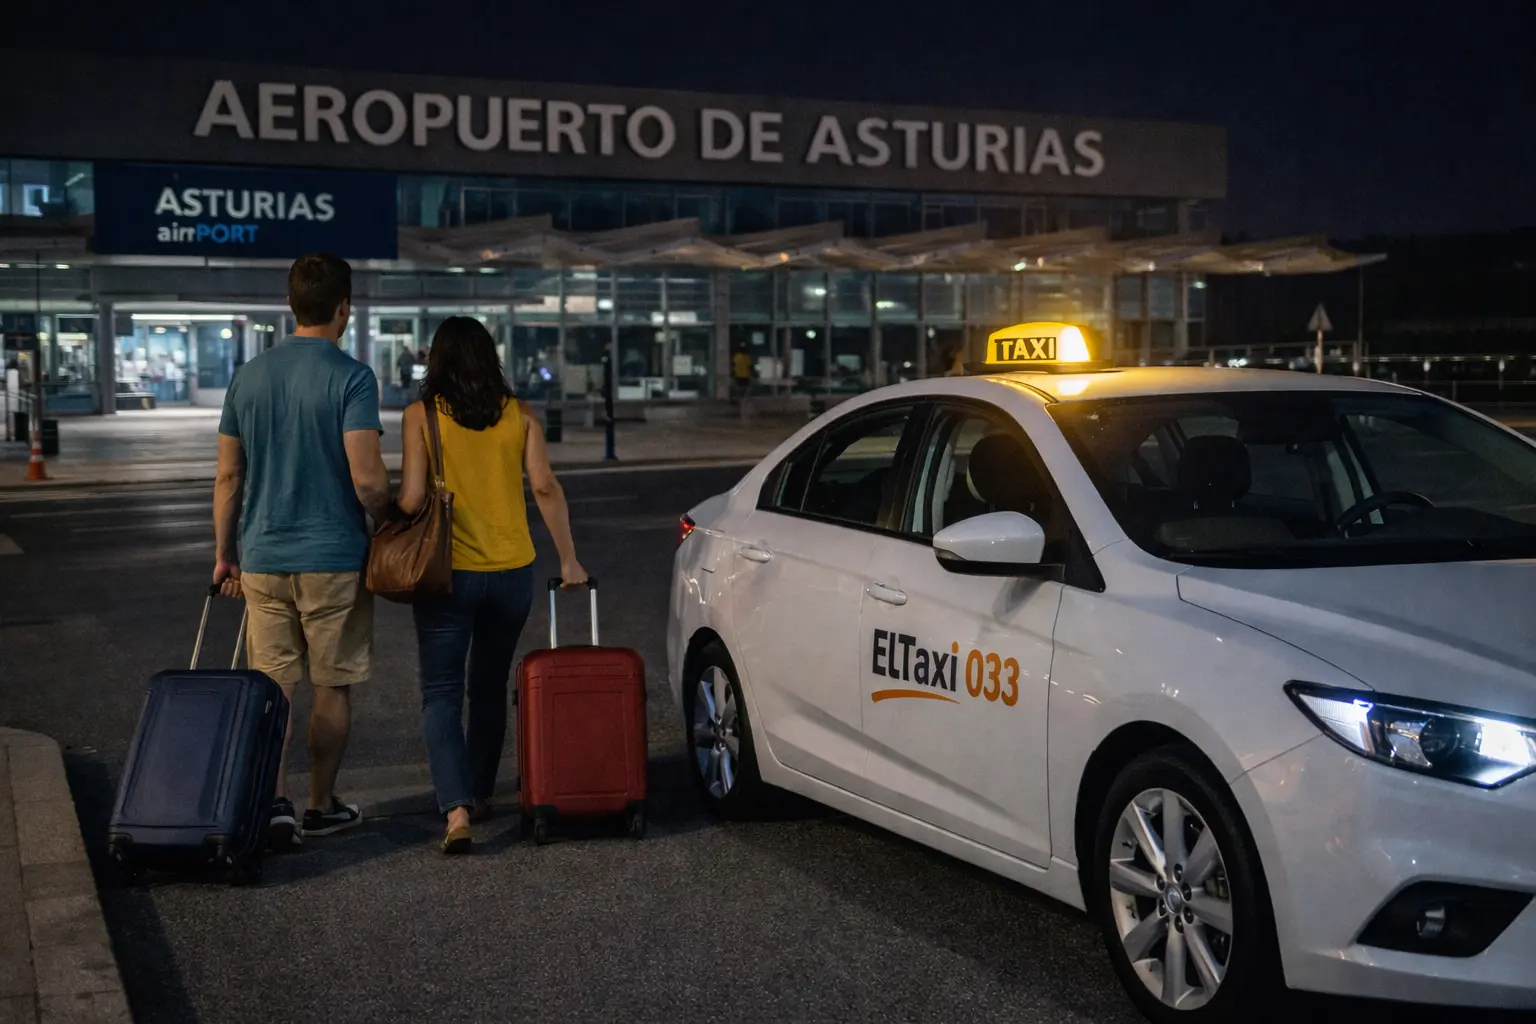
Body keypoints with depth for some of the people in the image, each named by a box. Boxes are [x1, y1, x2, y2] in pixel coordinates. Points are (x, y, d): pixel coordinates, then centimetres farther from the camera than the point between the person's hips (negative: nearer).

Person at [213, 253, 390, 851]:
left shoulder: (248, 377, 5)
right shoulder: (350, 377, -11)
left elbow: (228, 476, 9)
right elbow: (367, 480, -18)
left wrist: (224, 554, 17)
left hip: (261, 559, 4)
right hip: (333, 559, -4)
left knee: (271, 685, 8)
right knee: (331, 687, 9)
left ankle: (275, 803, -3)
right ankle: (322, 806, 19)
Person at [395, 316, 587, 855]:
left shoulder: (421, 415, -4)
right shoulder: (519, 415, 2)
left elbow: (412, 499, -11)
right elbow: (545, 486, -5)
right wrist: (569, 559, 0)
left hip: (448, 573, -3)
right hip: (511, 572, 3)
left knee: (442, 693, 3)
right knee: (490, 688, 20)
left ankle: (457, 809, -12)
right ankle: (479, 794, 32)